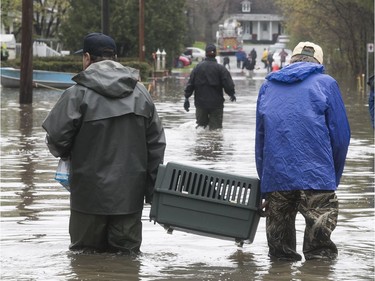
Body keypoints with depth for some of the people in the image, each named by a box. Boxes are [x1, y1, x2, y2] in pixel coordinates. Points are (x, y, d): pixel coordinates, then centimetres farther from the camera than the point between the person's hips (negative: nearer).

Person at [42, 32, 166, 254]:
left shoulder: (77, 95, -10)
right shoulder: (141, 93, 6)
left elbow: (56, 138, -10)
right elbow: (156, 143, 8)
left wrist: (65, 154, 14)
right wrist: (153, 190, 14)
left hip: (90, 194, -4)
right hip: (130, 194, 4)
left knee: (84, 253, 6)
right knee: (128, 251, 8)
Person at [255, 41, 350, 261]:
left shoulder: (267, 86, 20)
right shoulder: (326, 83, 9)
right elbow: (341, 135, 4)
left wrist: (264, 184, 24)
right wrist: (334, 179, 13)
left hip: (275, 177, 4)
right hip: (316, 175, -4)